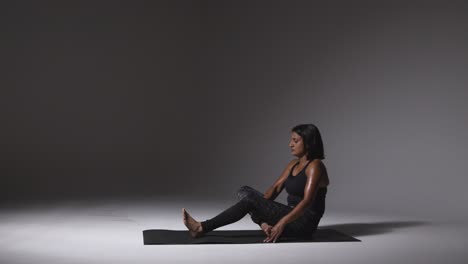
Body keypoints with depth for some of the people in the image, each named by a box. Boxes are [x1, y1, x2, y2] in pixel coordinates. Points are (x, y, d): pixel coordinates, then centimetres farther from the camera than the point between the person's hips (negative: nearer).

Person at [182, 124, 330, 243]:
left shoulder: (315, 166, -14)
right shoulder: (293, 164, 13)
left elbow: (307, 201, -24)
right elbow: (275, 188, 7)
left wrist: (281, 224, -31)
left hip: (304, 223, -8)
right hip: (292, 215, 8)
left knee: (250, 201, -24)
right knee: (244, 191, -2)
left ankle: (202, 228, -22)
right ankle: (266, 225, -21)